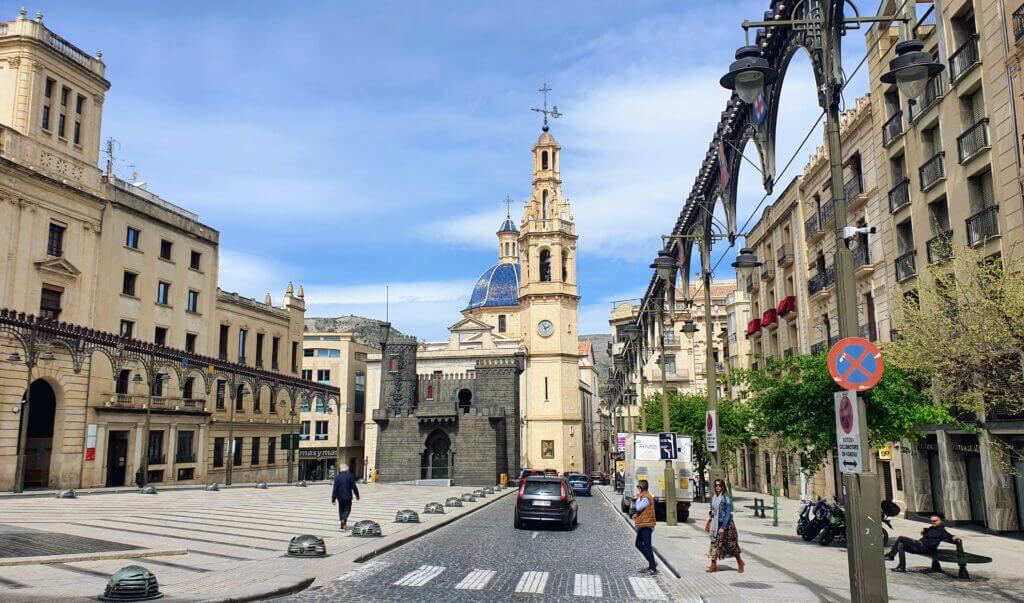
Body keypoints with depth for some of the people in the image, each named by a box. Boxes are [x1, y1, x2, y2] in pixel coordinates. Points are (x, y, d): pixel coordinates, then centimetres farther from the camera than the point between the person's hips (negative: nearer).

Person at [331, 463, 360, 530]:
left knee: (341, 510, 15)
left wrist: (333, 499, -2)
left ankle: (343, 524, 17)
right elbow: (354, 487, -6)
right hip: (348, 497, -2)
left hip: (340, 497, 2)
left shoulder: (337, 477, -2)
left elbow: (335, 489, -4)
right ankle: (344, 520, -19)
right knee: (347, 509, 7)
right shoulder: (350, 476, -7)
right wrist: (357, 495, 6)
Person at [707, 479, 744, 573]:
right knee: (715, 543, 2)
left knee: (731, 544, 7)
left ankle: (740, 563, 26)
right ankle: (713, 565, 6)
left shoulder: (726, 498, -15)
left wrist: (723, 527, -19)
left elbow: (728, 514, -17)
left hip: (726, 524, -6)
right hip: (716, 524, 6)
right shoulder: (714, 497, 5)